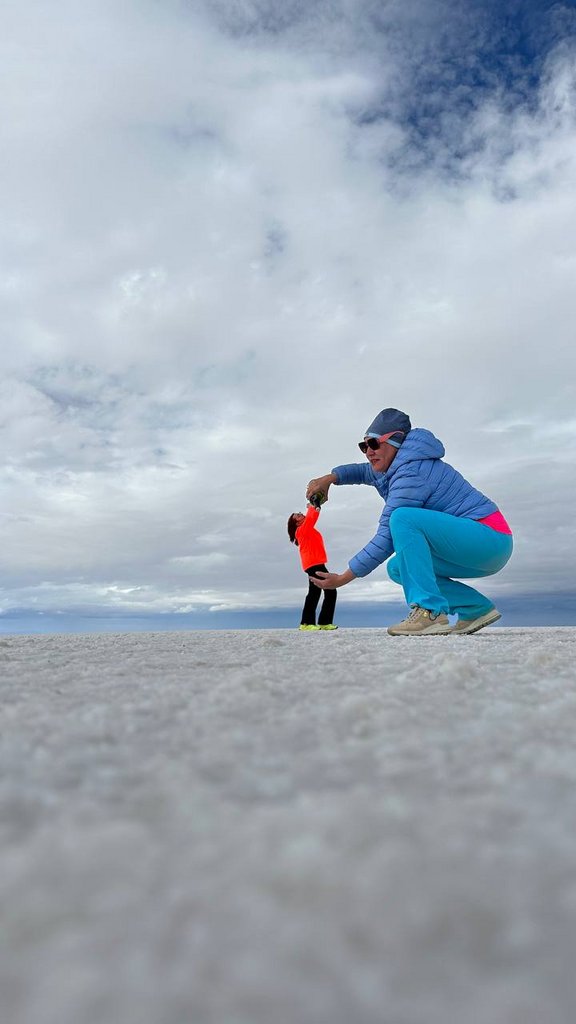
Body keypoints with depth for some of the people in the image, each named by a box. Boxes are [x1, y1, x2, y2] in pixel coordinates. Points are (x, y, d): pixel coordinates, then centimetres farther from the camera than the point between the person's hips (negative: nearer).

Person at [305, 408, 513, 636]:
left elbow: (387, 539, -21)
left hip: (489, 539, -10)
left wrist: (343, 578, -17)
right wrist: (329, 478, 10)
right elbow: (364, 470, 31)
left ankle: (430, 612, -28)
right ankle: (476, 609, 6)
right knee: (398, 568, 10)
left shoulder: (411, 474, -18)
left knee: (402, 518, -27)